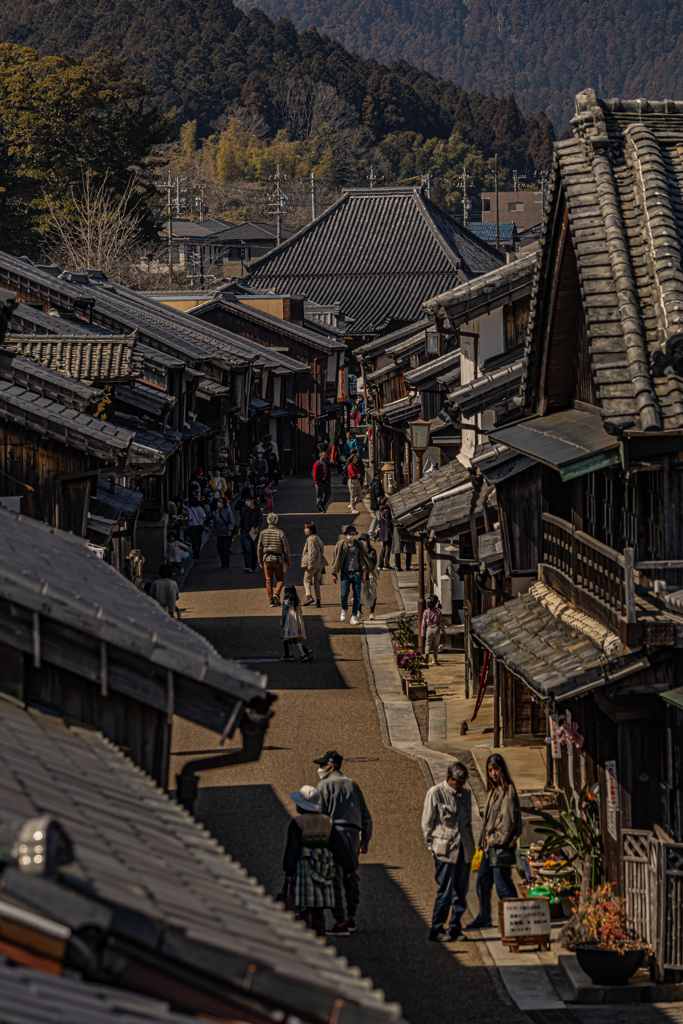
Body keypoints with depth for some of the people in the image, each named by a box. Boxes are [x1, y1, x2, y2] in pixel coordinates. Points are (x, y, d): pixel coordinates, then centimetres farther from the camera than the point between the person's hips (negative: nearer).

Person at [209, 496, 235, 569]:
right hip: (219, 534, 5)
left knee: (226, 549, -5)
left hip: (227, 534, -5)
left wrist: (230, 530, -18)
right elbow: (213, 522, 17)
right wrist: (211, 531, 15)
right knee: (219, 548, 3)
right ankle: (223, 563, 15)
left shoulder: (228, 511, -6)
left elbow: (232, 522, -7)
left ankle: (226, 564, 2)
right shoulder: (217, 512, 10)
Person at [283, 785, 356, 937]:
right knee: (319, 909, 12)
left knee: (305, 909, -3)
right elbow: (339, 846, 7)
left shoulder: (297, 823, -9)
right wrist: (349, 867, 12)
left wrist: (288, 871, -8)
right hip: (323, 867, 5)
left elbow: (292, 849, -10)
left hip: (304, 867, -5)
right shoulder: (327, 822, 6)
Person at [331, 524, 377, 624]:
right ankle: (344, 610, 17)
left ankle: (354, 616, 5)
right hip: (345, 574, -2)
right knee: (344, 594, -13)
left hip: (356, 573, 2)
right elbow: (336, 559, 5)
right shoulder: (341, 545, 2)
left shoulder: (358, 545, 8)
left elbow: (362, 559, 13)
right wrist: (334, 574, 3)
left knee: (357, 596, -3)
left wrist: (364, 572, 6)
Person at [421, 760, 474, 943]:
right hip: (445, 849, -5)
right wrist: (432, 847, -4)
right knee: (445, 891, -6)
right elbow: (427, 823, -2)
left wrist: (469, 842, 15)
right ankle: (436, 931, 4)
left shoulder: (466, 792, 8)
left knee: (461, 891, 6)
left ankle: (455, 929, 17)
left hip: (464, 849, 5)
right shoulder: (435, 793, -7)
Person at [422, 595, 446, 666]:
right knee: (436, 644, 14)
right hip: (436, 629, 0)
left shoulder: (426, 612, -6)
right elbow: (441, 622, -3)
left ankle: (427, 653, -23)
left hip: (429, 629, 0)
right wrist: (443, 631, 9)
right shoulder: (438, 611, -8)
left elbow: (424, 623, -3)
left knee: (427, 644, 8)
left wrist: (423, 633, 4)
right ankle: (435, 659, 14)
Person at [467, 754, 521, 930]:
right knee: (483, 881, 15)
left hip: (501, 845, -9)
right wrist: (485, 840, 11)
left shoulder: (507, 790, -13)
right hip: (490, 844, 9)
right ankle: (484, 917, 27)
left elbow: (508, 819, -17)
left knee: (502, 883, -5)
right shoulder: (493, 790, 14)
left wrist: (495, 838, -12)